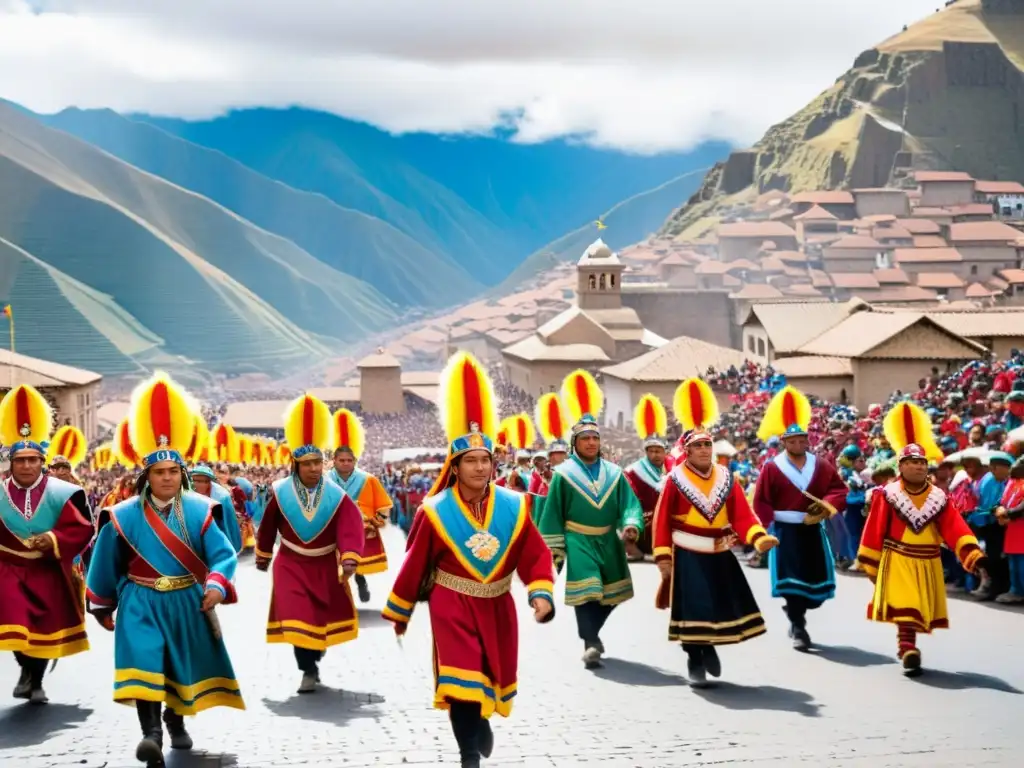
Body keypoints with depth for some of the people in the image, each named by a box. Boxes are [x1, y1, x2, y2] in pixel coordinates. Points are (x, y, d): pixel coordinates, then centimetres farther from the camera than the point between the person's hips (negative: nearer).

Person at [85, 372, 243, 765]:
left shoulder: (199, 510, -7)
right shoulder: (125, 515, -6)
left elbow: (223, 554, -11)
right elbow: (106, 564, 5)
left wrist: (216, 585, -30)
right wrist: (103, 606, 11)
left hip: (187, 603, 2)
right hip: (142, 603, -2)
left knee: (184, 665, 15)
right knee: (144, 661, -20)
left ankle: (176, 722, 38)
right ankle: (152, 734, -27)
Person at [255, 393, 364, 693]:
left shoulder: (337, 496, -14)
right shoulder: (280, 493, -11)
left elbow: (350, 530, -25)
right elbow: (267, 527, 4)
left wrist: (349, 560, -40)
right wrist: (263, 556, 15)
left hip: (325, 565, 1)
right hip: (291, 564, -1)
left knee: (325, 615, 14)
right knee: (297, 616, -16)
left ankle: (314, 658, 42)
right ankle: (309, 671, -8)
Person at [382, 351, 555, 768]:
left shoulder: (513, 507, -6)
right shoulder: (436, 512, -12)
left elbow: (536, 556, -4)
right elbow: (414, 565, -3)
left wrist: (541, 595, -20)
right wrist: (399, 612, 4)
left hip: (496, 608, 3)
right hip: (453, 609, -3)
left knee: (491, 677, 18)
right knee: (461, 681, -15)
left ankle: (480, 720, 49)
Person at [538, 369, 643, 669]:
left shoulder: (614, 473, 5)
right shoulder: (563, 474, -3)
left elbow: (629, 503, -1)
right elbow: (553, 514, 0)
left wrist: (631, 525, -22)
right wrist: (554, 548, -3)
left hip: (608, 541, 4)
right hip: (578, 541, -4)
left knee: (609, 594, 12)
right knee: (585, 591, -16)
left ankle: (590, 633, 34)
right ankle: (591, 644, -14)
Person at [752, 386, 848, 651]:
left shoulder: (821, 466, 5)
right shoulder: (772, 468, -4)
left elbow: (840, 490, 2)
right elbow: (761, 502, -3)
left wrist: (828, 504, -17)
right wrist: (773, 521, -16)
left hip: (813, 530, 4)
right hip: (786, 532, -4)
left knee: (817, 579, 7)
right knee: (791, 579, -10)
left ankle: (796, 613, 33)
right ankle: (798, 627, -2)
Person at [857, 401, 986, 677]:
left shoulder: (939, 498, 2)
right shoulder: (887, 495, -6)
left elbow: (955, 530, -6)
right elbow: (874, 532, -4)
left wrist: (973, 554, -20)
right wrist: (870, 564, -4)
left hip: (926, 563, 4)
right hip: (898, 560, -4)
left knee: (920, 608, 13)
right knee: (904, 605, -16)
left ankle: (907, 646, 30)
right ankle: (909, 650, -19)